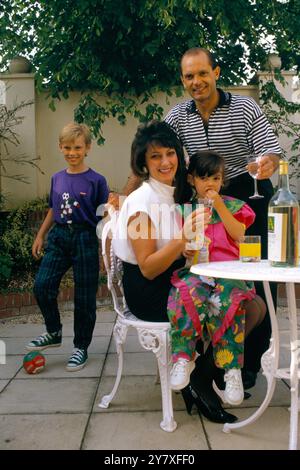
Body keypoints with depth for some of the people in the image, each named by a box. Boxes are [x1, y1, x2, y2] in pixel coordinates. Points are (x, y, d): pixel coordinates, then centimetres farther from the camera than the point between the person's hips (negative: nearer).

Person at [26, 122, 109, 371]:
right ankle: (54, 333, 18)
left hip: (85, 238, -4)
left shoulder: (96, 180, -5)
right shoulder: (57, 178, 10)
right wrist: (40, 236, 17)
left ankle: (81, 347, 20)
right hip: (59, 236, 4)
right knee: (42, 286, -7)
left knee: (84, 297, 3)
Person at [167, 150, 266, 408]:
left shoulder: (233, 206, 18)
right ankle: (183, 358, -32)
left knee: (226, 298, -34)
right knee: (188, 292, -35)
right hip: (195, 271, 1)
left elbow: (240, 237, 2)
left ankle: (231, 367, -31)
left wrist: (219, 206, -3)